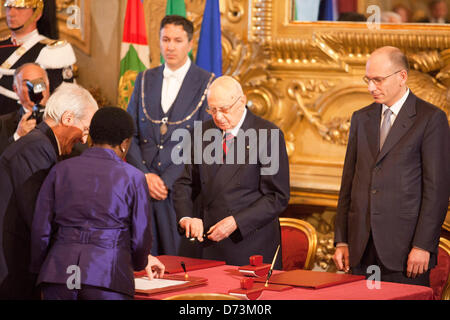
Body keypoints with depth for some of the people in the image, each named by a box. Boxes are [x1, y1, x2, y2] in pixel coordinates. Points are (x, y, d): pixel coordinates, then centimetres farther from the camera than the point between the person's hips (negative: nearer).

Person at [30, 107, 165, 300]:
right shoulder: (132, 177, 4)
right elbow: (140, 238, 6)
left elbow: (41, 229, 9)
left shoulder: (60, 170, 10)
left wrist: (41, 270, 22)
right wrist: (140, 262, 28)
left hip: (59, 271, 3)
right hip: (108, 275, -3)